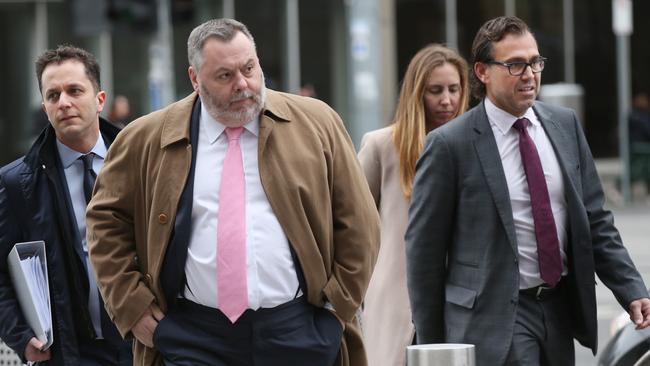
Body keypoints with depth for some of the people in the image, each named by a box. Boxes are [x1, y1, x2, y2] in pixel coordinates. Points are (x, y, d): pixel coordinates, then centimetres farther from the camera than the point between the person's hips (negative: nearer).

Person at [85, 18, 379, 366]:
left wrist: (340, 302, 1)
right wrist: (133, 304, 5)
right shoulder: (147, 139, 5)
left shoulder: (317, 124, 4)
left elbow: (357, 221, 8)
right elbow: (106, 219, 13)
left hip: (298, 334, 1)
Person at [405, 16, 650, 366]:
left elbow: (595, 219, 12)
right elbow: (424, 248, -5)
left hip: (559, 310, 6)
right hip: (494, 314, -6)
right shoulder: (448, 144, -8)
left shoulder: (565, 124, 8)